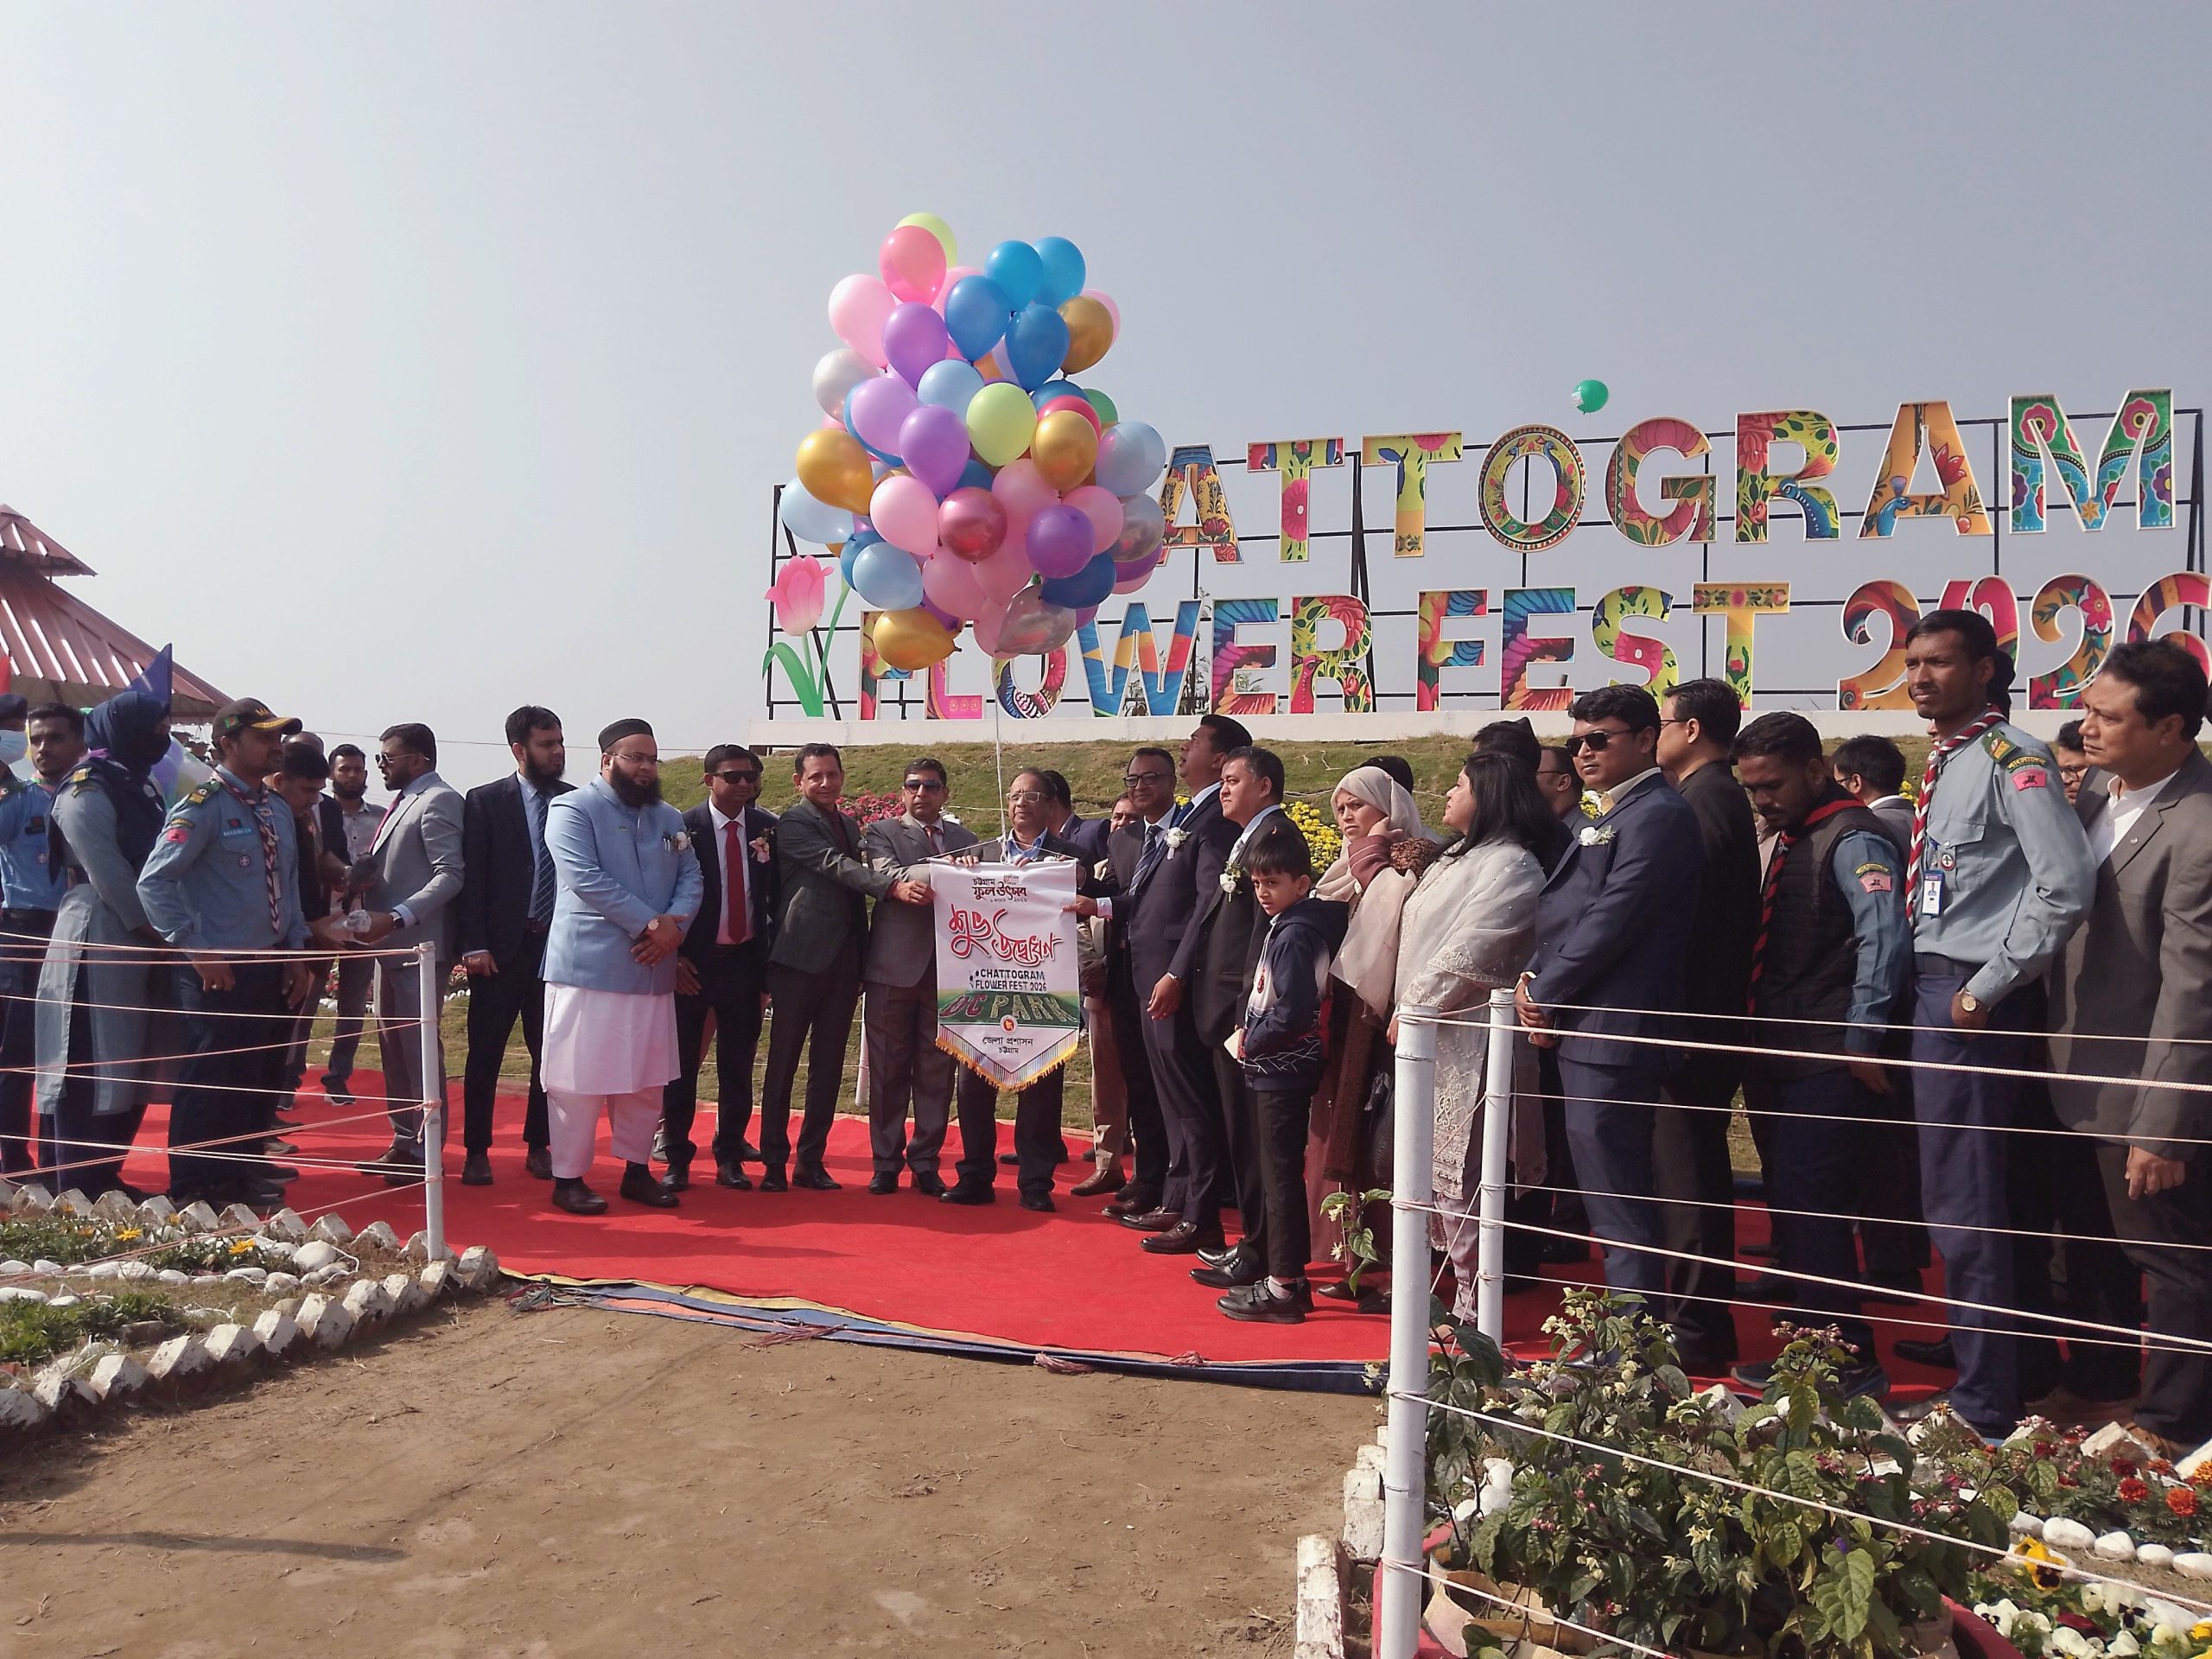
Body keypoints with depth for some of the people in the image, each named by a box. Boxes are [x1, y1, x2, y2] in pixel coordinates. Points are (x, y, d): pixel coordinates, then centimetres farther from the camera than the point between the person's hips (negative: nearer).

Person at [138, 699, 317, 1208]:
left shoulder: (277, 810, 13)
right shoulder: (204, 806, -13)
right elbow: (154, 882, -19)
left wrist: (297, 951, 10)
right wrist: (197, 950, -21)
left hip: (269, 967, 8)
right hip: (220, 970, -8)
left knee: (258, 1077, 15)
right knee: (209, 1081, -1)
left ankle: (241, 1173, 30)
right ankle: (193, 1191, 11)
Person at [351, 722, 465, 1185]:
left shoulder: (438, 801, -11)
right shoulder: (404, 801, 17)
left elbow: (450, 875, -20)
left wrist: (397, 917, -27)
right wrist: (366, 878, 3)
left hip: (418, 945, -10)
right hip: (390, 944, 10)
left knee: (420, 1050, -4)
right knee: (392, 1047, 14)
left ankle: (425, 1153, 3)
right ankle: (403, 1142, 23)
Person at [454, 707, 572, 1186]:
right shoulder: (485, 801, 0)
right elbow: (471, 878, -3)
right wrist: (473, 945, -9)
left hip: (558, 946, 2)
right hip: (501, 948, -2)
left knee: (549, 1052, 8)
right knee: (485, 1053, 4)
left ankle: (538, 1146, 20)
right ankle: (476, 1151, 14)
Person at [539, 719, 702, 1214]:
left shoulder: (670, 819, 16)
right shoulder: (572, 810, -4)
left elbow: (691, 878, 9)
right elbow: (585, 878, -16)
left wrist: (674, 926, -12)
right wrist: (649, 923, -18)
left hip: (652, 969, 6)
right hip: (588, 966, -6)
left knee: (646, 1079, 12)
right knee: (579, 1079, -2)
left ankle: (637, 1170, 23)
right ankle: (568, 1177, 8)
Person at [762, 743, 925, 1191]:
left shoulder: (849, 826, 17)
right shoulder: (792, 825, -5)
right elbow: (838, 866, -20)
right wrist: (894, 886, -34)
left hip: (843, 962, 6)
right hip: (800, 958, -6)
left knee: (829, 1067, 9)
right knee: (783, 1064, 1)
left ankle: (811, 1161, 17)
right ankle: (774, 1162, 9)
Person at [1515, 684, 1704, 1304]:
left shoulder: (1658, 814, -11)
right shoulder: (1608, 817, 21)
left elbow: (1612, 920, -18)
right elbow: (1565, 914, 20)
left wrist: (1546, 995, -10)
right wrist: (1533, 977, 3)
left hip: (1612, 1036, -10)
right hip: (1585, 1033, 10)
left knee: (1617, 1202, -6)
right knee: (1609, 1198, 14)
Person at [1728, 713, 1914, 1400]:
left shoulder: (1853, 839, -11)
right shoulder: (1793, 838, 17)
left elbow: (1885, 938, -23)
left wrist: (1862, 1042, -21)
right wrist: (1760, 1040, 14)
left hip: (1828, 1062, -9)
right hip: (1784, 1057, 9)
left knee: (1805, 1205, -8)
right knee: (1792, 1206, 14)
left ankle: (1850, 1361, 2)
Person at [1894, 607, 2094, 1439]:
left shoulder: (2011, 760, -13)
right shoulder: (1945, 761, 15)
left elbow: (2066, 886, -22)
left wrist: (1988, 989, -18)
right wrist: (1939, 988, 13)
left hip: (1969, 1000, -9)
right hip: (1933, 988, 9)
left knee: (1963, 1206, -4)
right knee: (1953, 1194, 19)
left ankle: (1985, 1402, 7)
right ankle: (1965, 1340, 33)